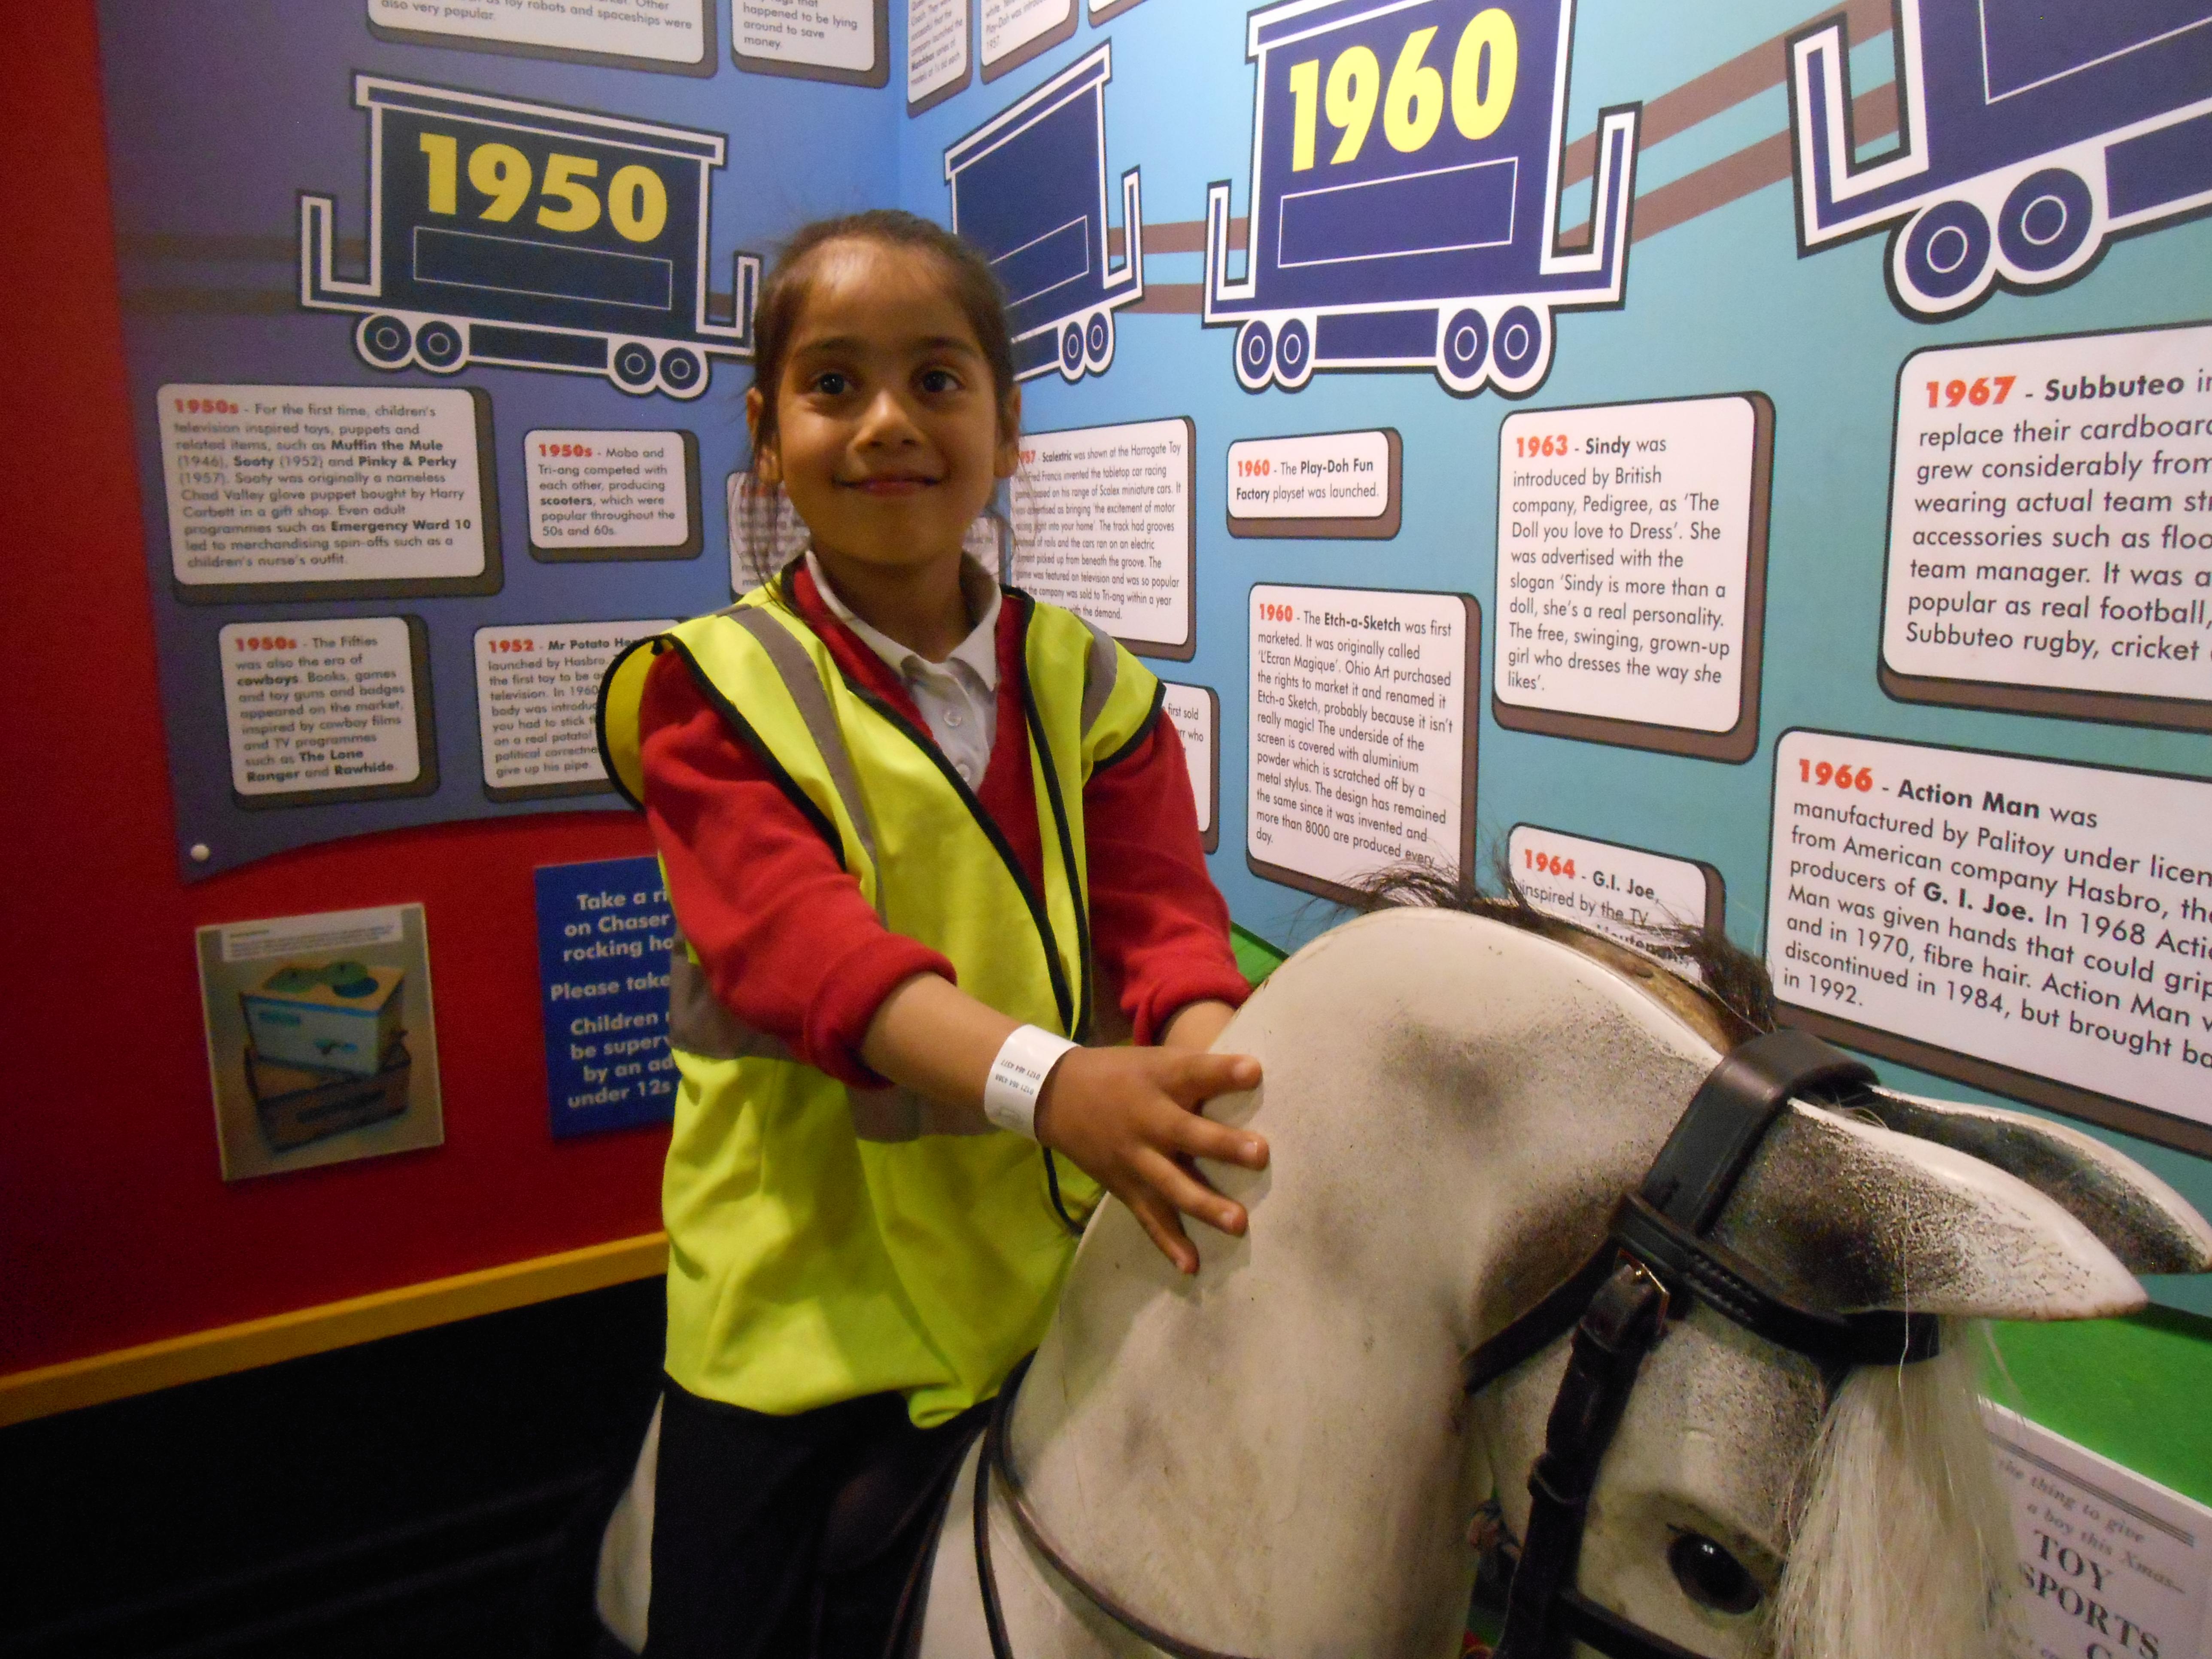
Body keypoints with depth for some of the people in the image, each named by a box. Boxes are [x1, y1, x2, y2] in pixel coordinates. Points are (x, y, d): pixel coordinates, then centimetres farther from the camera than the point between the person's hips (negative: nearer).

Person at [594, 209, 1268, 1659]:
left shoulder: (1086, 684, 3)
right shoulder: (711, 693, -6)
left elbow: (1159, 913, -9)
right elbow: (800, 937, -22)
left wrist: (1209, 1087, -32)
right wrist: (1045, 1079, -40)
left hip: (1063, 1283, 3)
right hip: (802, 1312, -2)